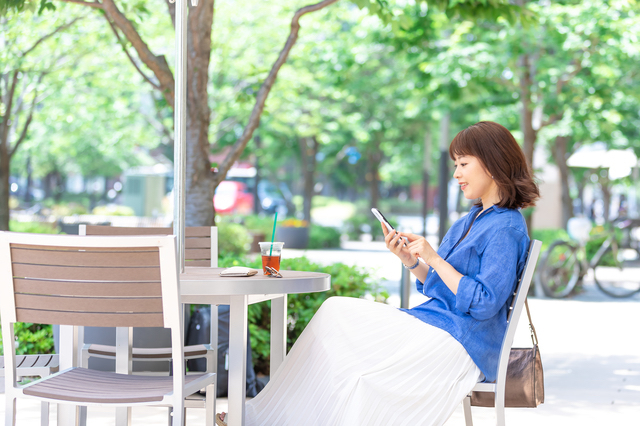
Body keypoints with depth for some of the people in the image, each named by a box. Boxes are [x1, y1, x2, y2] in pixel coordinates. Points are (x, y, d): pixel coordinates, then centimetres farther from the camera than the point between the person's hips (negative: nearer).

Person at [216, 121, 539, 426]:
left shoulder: (505, 229, -13)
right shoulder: (473, 220, 16)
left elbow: (484, 303, -20)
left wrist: (434, 258, -18)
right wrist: (411, 260, 0)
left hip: (460, 344, -9)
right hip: (434, 324, 9)